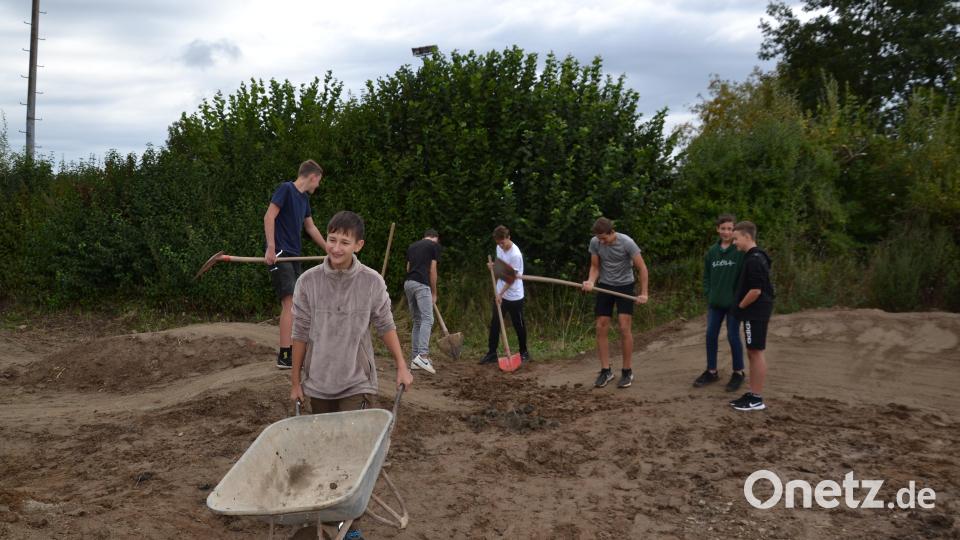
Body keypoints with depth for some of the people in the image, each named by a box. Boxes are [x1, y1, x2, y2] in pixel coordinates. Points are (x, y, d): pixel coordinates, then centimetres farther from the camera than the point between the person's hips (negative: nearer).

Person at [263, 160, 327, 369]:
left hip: (293, 256, 9)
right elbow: (269, 217, -15)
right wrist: (271, 247, -23)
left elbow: (311, 228, 28)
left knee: (295, 305, 11)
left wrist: (329, 250, 34)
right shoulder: (286, 189, -7)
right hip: (280, 255, -9)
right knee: (290, 302, -15)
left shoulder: (304, 198, 18)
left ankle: (293, 349, 20)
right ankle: (284, 356, -15)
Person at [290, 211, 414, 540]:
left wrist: (401, 367, 3)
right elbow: (301, 335, 0)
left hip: (356, 383, -1)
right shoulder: (308, 282, -7)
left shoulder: (372, 282, -9)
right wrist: (295, 381, 4)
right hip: (318, 384, 2)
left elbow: (385, 327, 3)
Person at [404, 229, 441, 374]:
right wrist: (434, 292, 8)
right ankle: (423, 355, -28)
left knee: (417, 321, 12)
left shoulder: (412, 246, 24)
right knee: (427, 320, -12)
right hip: (422, 284, -7)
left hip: (408, 283, 7)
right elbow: (432, 270, 2)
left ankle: (416, 359, 10)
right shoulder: (435, 245, 7)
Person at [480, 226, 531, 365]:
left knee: (519, 326, 6)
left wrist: (501, 293, -21)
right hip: (499, 293, 7)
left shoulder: (515, 254, -23)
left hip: (514, 296, -7)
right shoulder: (499, 248, 1)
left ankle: (524, 353, 22)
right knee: (494, 324, 6)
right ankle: (492, 353, 13)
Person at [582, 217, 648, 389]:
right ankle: (606, 370, 9)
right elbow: (595, 267, 2)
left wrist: (644, 293, -18)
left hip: (625, 286, -4)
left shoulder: (626, 242, -20)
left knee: (624, 328, -9)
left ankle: (627, 371, 3)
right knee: (601, 328, -1)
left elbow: (642, 268, -14)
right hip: (605, 286, 4)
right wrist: (591, 282, -19)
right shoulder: (594, 242, -9)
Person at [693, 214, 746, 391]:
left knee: (733, 336, 1)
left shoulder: (740, 251, -10)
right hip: (715, 303, 5)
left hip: (734, 303, -5)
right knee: (711, 336, 8)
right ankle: (711, 371, 22)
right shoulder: (712, 251, 6)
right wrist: (708, 295, 3)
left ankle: (738, 373, 17)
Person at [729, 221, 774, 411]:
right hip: (754, 313, 10)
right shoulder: (754, 257, 14)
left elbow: (755, 291, -23)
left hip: (755, 314, -10)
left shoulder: (754, 260, -18)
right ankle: (752, 394, 19)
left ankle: (757, 399, 0)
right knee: (752, 353, 13)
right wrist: (742, 306, 15)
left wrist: (740, 306, -10)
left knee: (756, 353, -5)